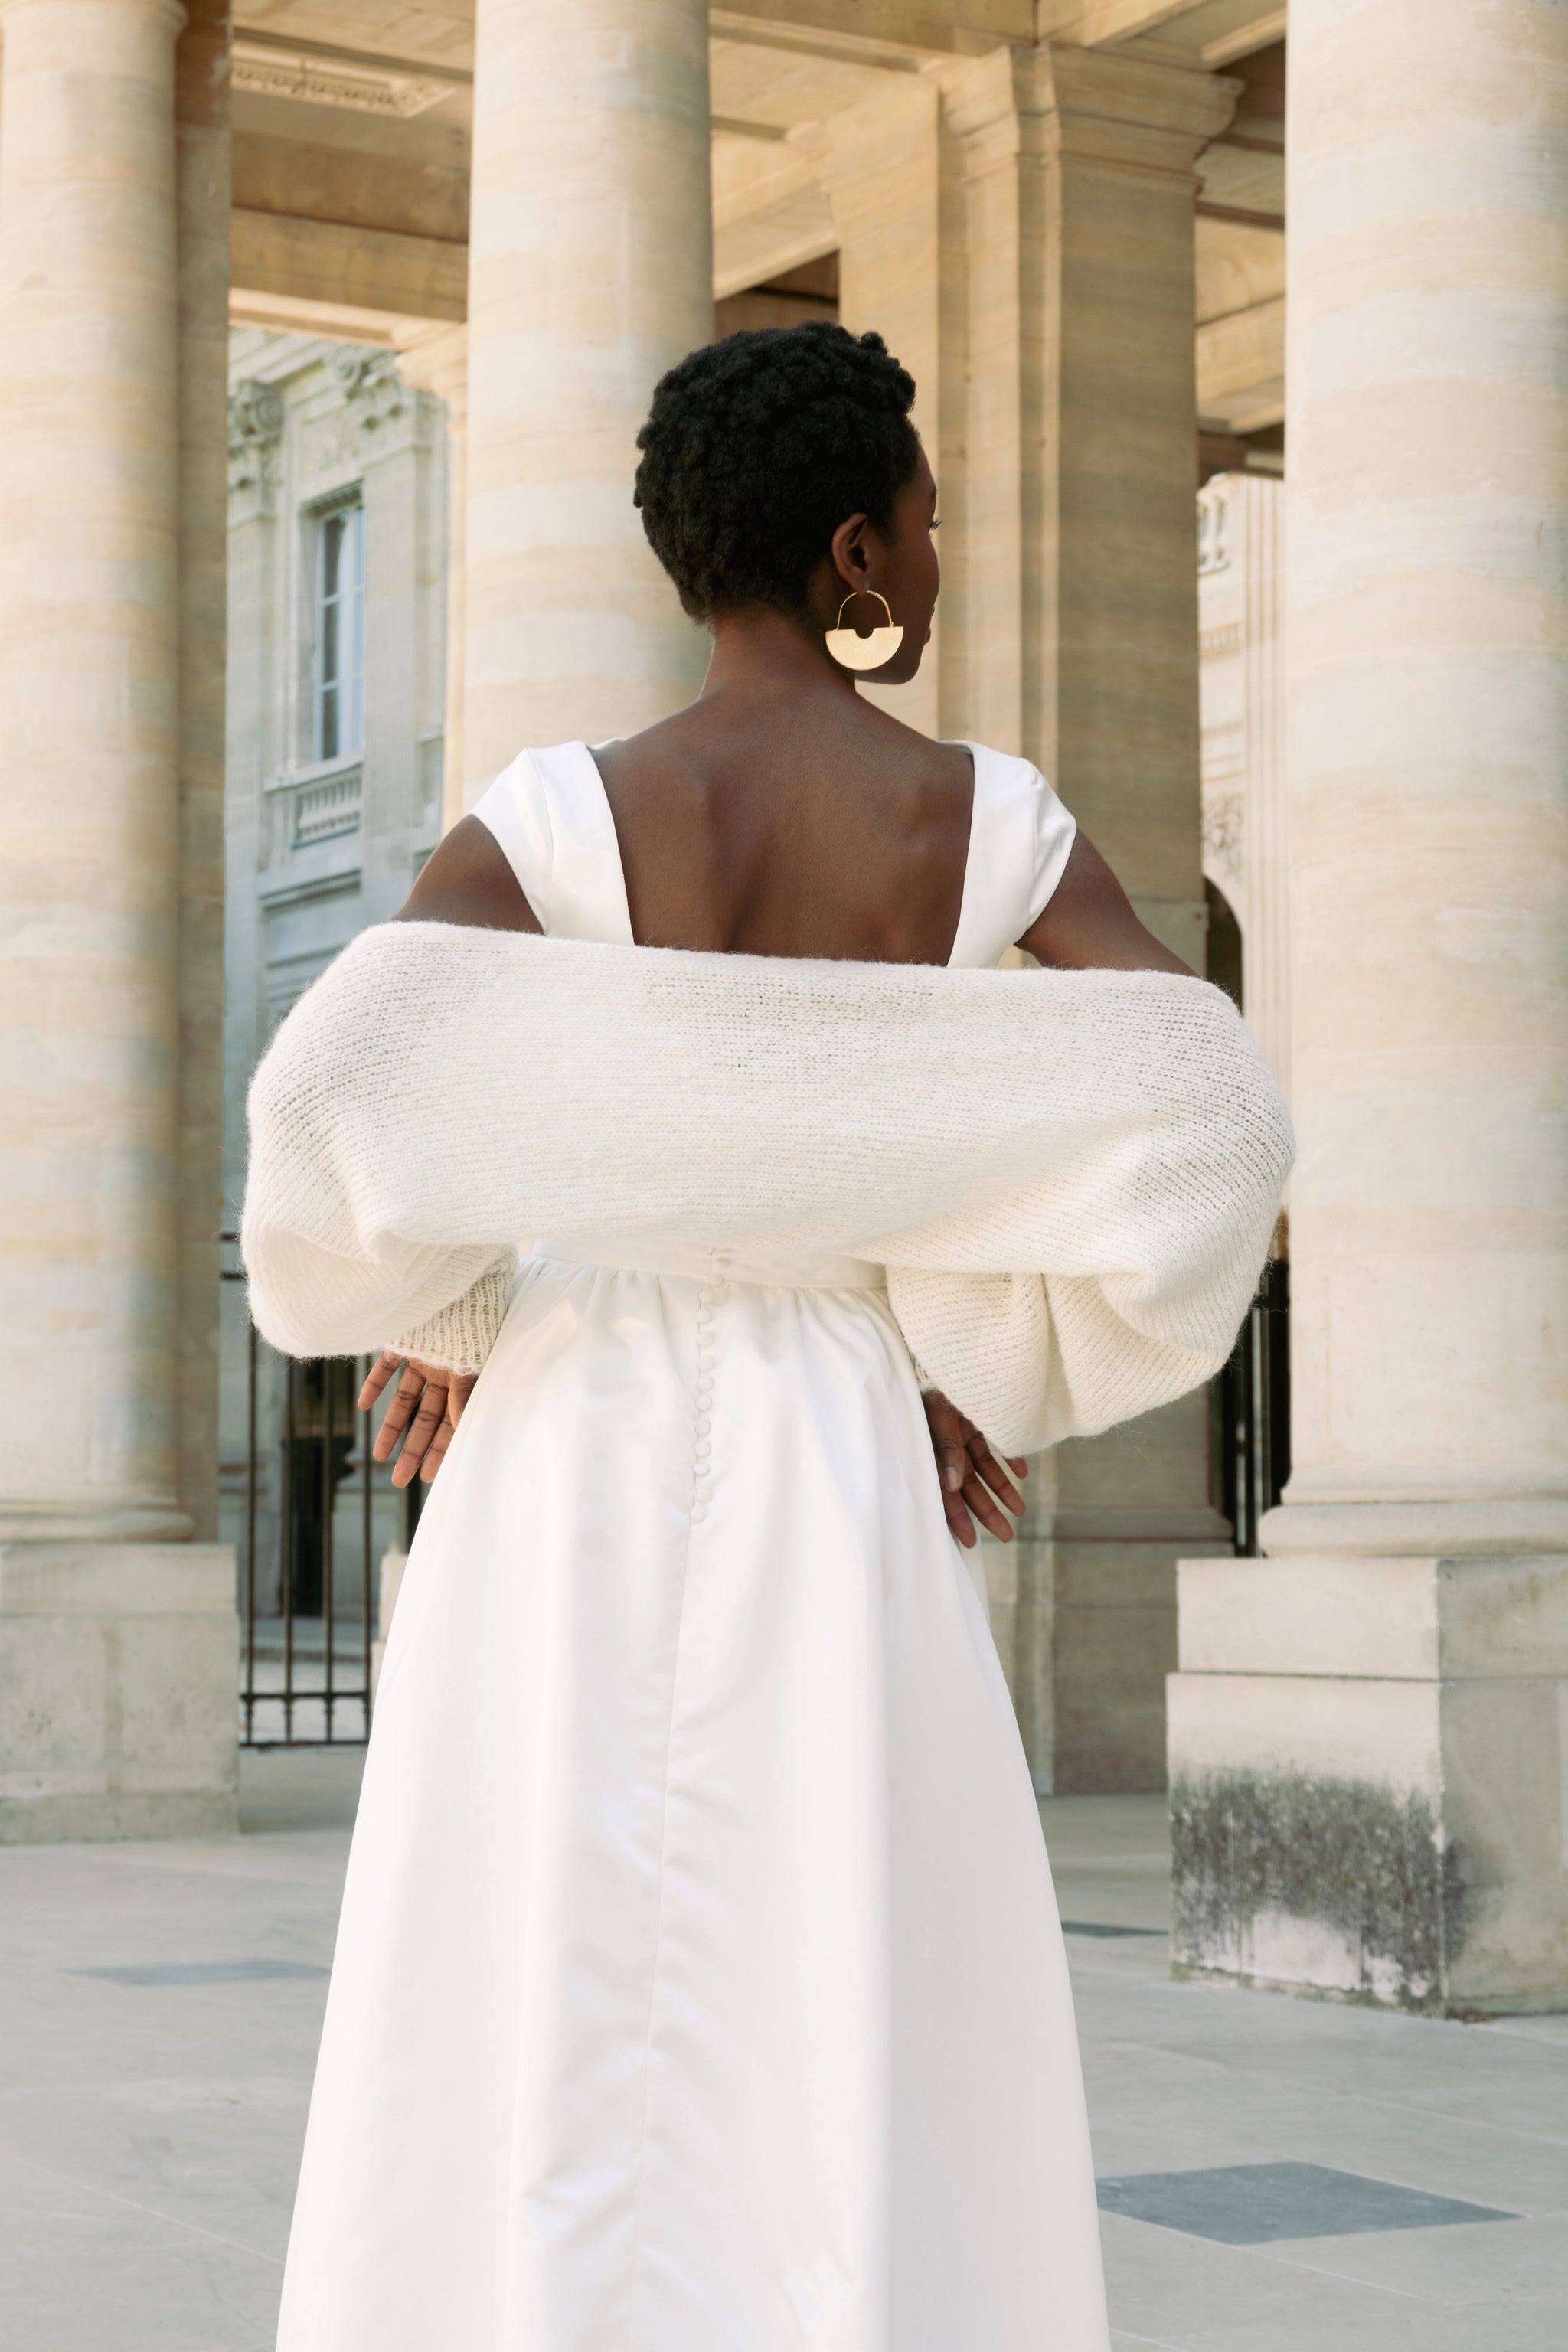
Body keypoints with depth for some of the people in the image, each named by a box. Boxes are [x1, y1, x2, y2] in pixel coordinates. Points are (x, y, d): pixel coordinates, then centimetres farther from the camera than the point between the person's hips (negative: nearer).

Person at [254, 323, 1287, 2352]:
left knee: (533, 2018, 3)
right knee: (862, 2050, 6)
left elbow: (345, 1098, -19)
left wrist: (416, 1322, 0)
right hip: (840, 1454, 1)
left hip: (572, 1445, 0)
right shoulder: (990, 821, 1)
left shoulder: (556, 815, -3)